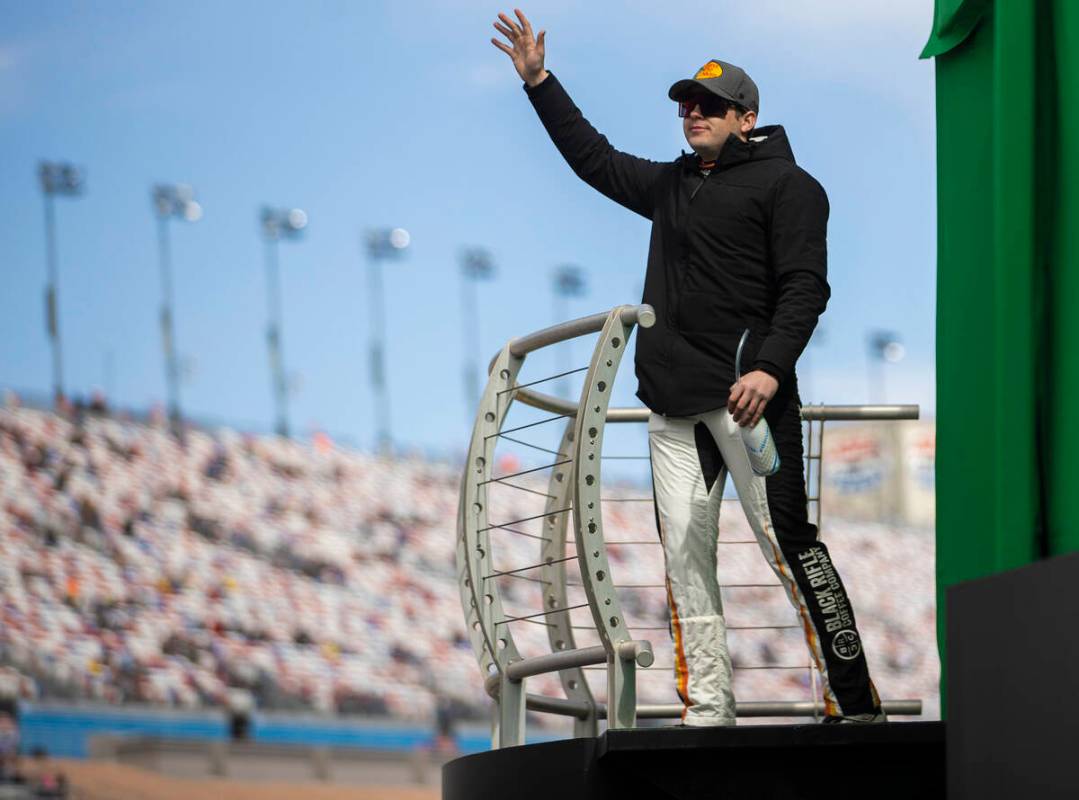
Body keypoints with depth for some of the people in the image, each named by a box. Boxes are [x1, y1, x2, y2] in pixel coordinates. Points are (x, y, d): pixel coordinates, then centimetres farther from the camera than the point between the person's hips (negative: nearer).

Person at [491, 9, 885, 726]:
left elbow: (805, 286, -8)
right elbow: (593, 157, 33)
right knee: (685, 554, 0)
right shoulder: (670, 185, 22)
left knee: (788, 542, -12)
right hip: (674, 403, 7)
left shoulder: (785, 185, 2)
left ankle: (855, 706, -12)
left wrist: (770, 368, -21)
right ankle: (707, 714, 1)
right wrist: (539, 81, 27)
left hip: (747, 393, -7)